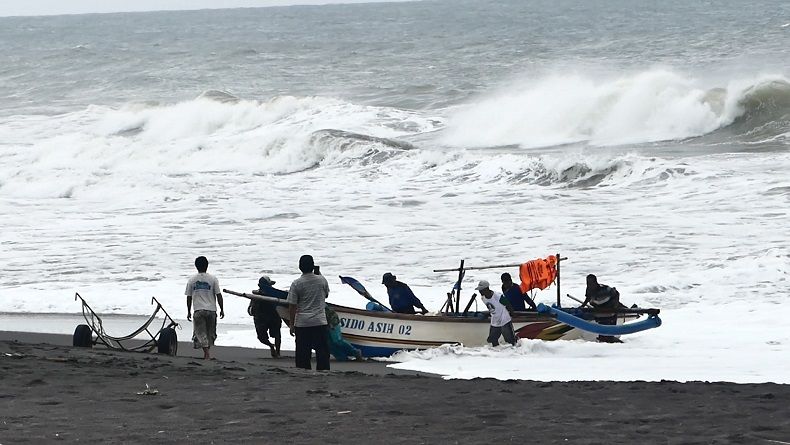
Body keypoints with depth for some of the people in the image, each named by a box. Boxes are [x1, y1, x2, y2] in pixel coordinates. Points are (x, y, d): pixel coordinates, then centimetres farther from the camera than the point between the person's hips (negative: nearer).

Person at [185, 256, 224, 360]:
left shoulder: (192, 280, 1)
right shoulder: (213, 279, -2)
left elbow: (189, 297, 4)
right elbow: (218, 295, -3)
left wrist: (189, 311, 13)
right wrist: (222, 310, 5)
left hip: (198, 310, 0)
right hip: (211, 310, 0)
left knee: (201, 333, 0)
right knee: (210, 333, 14)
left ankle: (206, 352, -15)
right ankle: (206, 353, 20)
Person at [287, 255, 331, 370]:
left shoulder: (296, 284, -7)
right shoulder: (322, 280, -1)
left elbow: (292, 306, -5)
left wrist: (292, 324, 3)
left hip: (302, 323, -1)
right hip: (320, 322, 1)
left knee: (302, 352, 5)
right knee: (322, 349, 5)